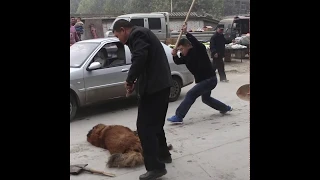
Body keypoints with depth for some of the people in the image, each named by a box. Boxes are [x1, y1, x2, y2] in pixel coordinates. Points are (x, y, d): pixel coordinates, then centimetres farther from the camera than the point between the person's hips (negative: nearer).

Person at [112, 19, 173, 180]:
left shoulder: (137, 34, -9)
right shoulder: (142, 33, 23)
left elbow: (139, 59, -24)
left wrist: (129, 80, -11)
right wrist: (136, 82, 14)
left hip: (153, 86, -11)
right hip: (161, 84, 11)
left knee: (144, 126, -8)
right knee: (155, 123, 21)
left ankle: (155, 166, -6)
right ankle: (163, 154, 34)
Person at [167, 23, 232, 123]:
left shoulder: (198, 50, -16)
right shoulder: (187, 56, 8)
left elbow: (197, 43, -36)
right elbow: (178, 62, 4)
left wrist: (186, 33, -43)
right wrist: (174, 55, -16)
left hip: (210, 79, -10)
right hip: (203, 80, 11)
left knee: (190, 94, -19)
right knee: (206, 98, 28)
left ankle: (178, 117, -20)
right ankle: (225, 108, 46)